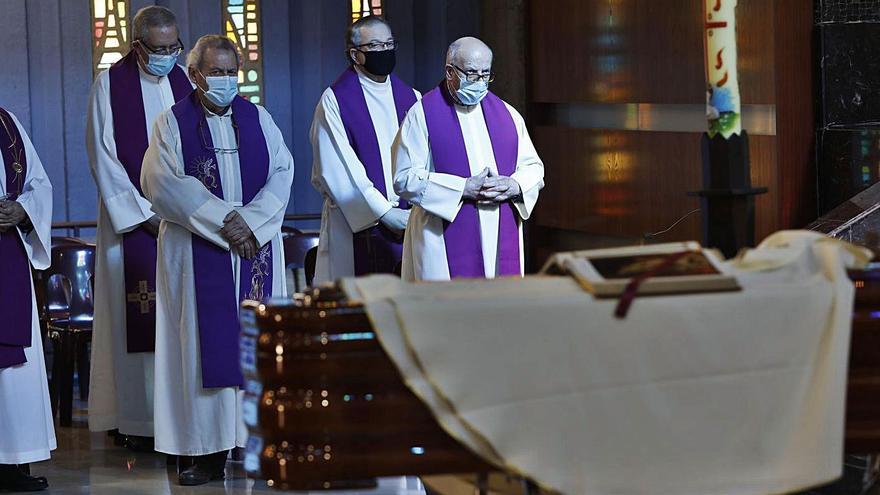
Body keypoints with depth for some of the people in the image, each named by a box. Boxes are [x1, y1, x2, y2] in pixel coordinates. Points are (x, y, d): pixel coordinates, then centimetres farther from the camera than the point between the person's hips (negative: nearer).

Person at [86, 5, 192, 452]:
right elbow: (103, 158, -6)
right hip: (134, 218, -4)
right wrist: (146, 215, -10)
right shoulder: (110, 84, -3)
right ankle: (138, 421, 0)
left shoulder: (183, 82, 9)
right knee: (139, 318, -4)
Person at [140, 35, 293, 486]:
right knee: (205, 343, -4)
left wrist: (252, 220, -14)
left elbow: (282, 172, 2)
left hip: (256, 246, 3)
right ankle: (211, 451, -3)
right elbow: (161, 182, -9)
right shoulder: (173, 122, 2)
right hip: (198, 253, -3)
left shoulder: (258, 119, 11)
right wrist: (221, 219, -15)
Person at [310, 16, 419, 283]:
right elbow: (338, 171, -9)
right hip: (357, 226, -4)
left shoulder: (411, 98, 13)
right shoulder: (335, 101, -2)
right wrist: (384, 213, -13)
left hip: (409, 221, 4)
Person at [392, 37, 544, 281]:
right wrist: (464, 188, -16)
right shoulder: (422, 115, -1)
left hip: (502, 240, 4)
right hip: (446, 241, -4)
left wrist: (514, 186, -7)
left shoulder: (506, 114, 13)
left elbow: (533, 166, 17)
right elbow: (405, 178, -8)